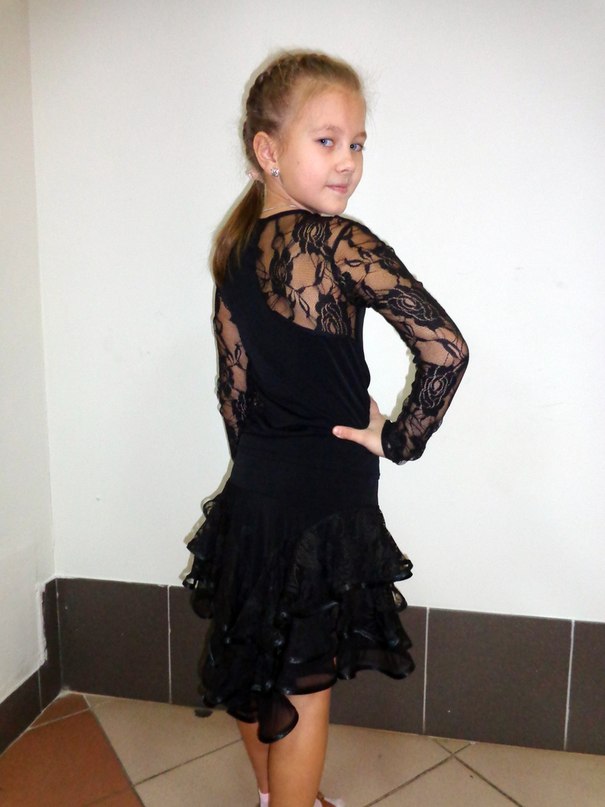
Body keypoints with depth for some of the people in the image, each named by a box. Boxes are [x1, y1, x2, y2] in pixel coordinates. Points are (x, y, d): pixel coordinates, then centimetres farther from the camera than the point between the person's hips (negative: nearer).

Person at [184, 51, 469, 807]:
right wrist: (401, 439, -12)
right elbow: (446, 350, -25)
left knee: (254, 659, 24)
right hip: (325, 494, -7)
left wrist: (257, 465, 14)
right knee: (305, 683, 12)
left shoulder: (234, 249, 3)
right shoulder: (340, 242, -18)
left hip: (254, 488, 7)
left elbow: (232, 389, 6)